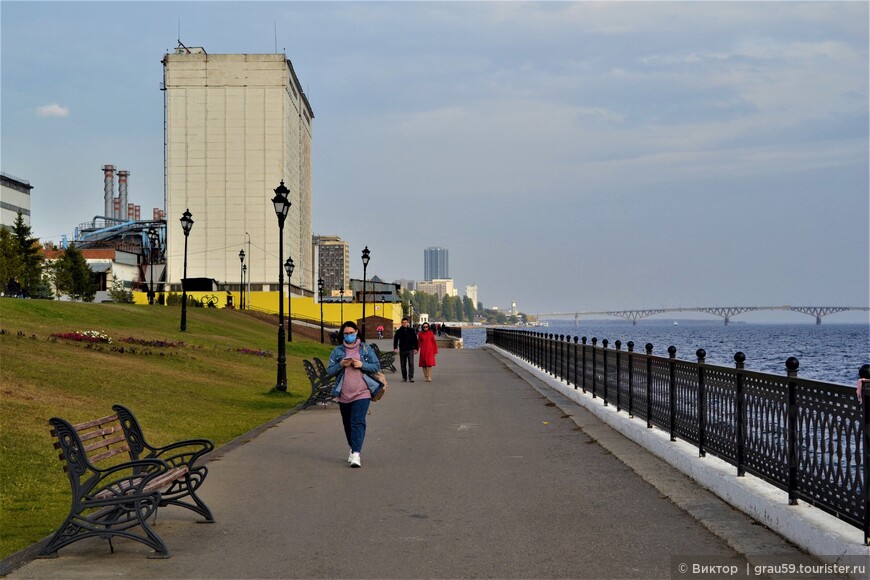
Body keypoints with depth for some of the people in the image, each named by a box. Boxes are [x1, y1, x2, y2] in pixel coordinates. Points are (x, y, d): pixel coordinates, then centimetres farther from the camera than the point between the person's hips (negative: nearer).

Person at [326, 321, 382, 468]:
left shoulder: (366, 349, 5)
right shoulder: (337, 351, 8)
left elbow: (377, 366, 3)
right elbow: (329, 371, 5)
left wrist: (362, 365, -13)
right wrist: (341, 365, -13)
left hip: (362, 393, -3)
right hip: (343, 394, 3)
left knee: (358, 422, -16)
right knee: (347, 423, 14)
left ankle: (356, 454, -24)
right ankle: (353, 448, 33)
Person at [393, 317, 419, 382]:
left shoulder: (412, 330, 5)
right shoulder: (398, 331, 5)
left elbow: (415, 340, 8)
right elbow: (395, 340, 2)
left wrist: (415, 348, 2)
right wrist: (395, 348, -10)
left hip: (410, 350, -1)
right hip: (402, 350, 1)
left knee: (411, 363, -12)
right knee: (403, 365, 7)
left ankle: (411, 377, -13)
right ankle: (404, 377, 17)